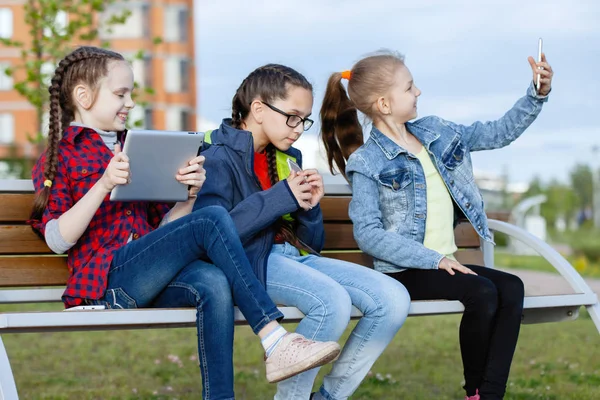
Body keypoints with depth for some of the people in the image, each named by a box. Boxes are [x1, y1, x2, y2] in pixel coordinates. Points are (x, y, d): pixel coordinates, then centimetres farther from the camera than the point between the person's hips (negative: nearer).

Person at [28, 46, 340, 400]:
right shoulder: (59, 157, 9)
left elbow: (164, 226, 19)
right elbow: (58, 240, -6)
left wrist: (192, 192, -1)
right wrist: (103, 185, -17)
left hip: (149, 279, 5)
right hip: (104, 279, -5)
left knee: (214, 282, -31)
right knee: (212, 219, -25)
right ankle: (276, 341, -29)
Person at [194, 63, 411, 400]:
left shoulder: (288, 158, 19)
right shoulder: (220, 157, -4)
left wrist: (310, 207, -2)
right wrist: (281, 197, -17)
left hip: (296, 256, 7)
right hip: (251, 261, -7)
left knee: (394, 299, -12)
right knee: (333, 302, -34)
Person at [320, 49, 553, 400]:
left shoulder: (436, 132, 10)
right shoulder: (368, 163, -9)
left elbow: (499, 133, 15)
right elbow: (367, 234, -16)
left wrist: (538, 94, 1)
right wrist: (435, 260, -21)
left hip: (445, 262, 7)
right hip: (405, 270, -6)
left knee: (512, 289, -17)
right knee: (482, 292, -26)